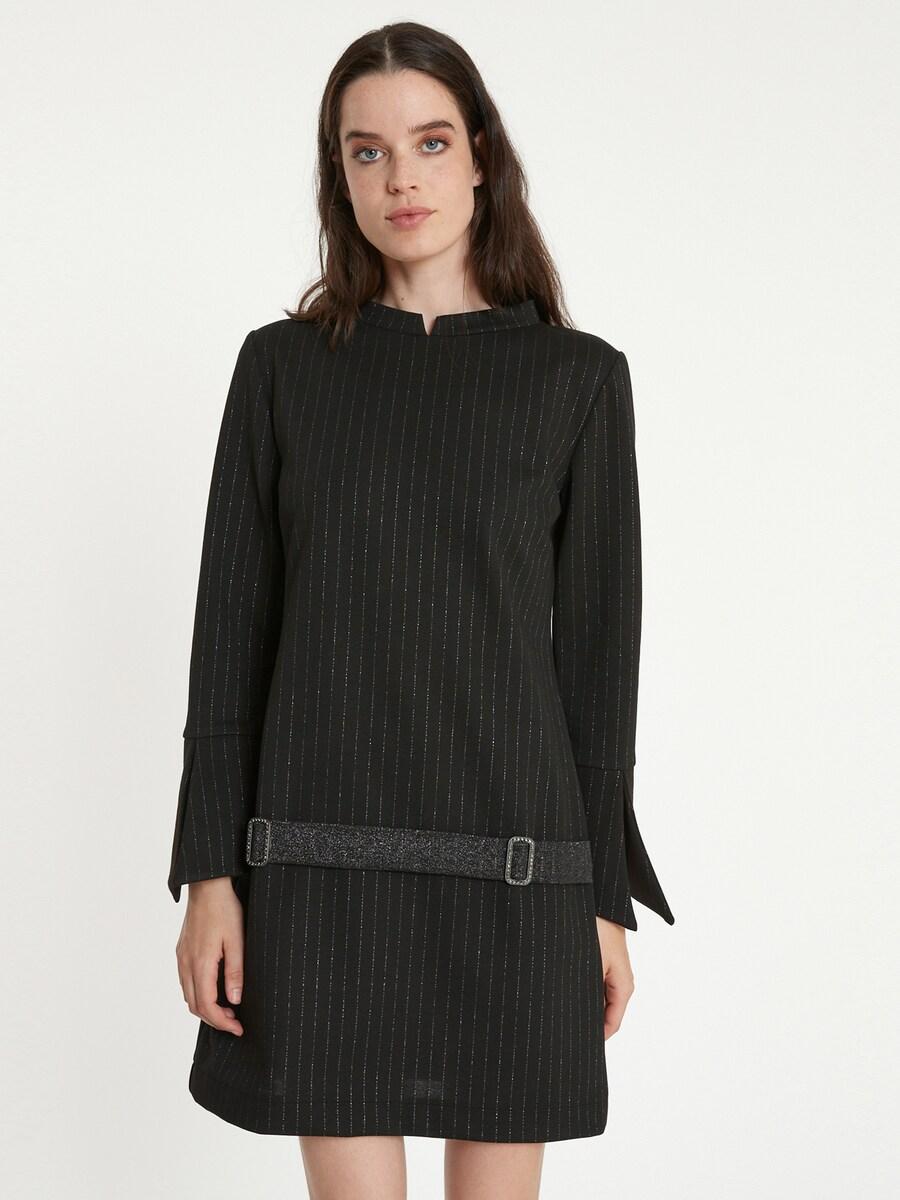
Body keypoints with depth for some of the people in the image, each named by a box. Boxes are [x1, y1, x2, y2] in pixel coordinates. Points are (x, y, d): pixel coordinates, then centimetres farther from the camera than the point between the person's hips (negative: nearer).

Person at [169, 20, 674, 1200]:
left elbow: (599, 647, 3)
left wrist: (607, 894, 2)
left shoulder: (579, 377, 3)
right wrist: (210, 872, -2)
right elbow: (232, 630, 4)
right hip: (324, 860, 0)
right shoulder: (283, 364, 5)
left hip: (513, 858, 0)